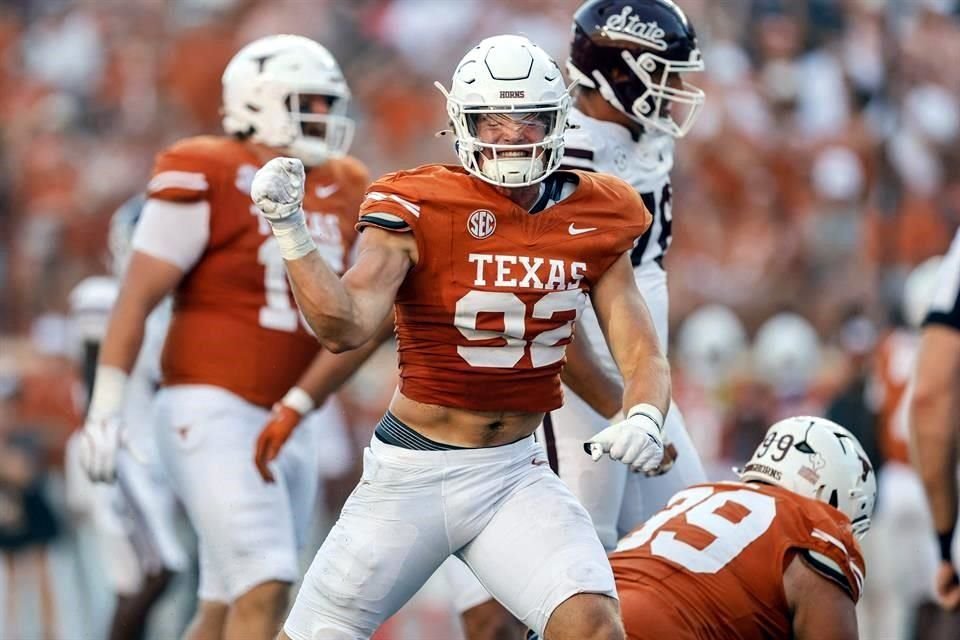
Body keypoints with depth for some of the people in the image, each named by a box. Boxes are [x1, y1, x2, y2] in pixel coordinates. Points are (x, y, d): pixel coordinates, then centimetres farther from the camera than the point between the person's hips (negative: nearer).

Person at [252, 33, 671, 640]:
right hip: (412, 474, -2)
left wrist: (644, 420, -21)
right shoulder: (418, 211, -12)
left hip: (517, 475, 2)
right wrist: (290, 231, -37)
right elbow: (345, 327, -24)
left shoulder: (593, 220, 0)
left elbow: (642, 354, 1)